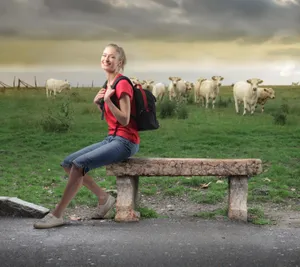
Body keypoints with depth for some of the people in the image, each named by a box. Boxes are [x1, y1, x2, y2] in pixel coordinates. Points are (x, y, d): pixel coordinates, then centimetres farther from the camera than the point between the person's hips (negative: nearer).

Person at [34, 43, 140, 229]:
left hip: (125, 141, -9)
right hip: (112, 138, 9)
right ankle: (104, 198, 8)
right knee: (68, 163, 1)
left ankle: (57, 215, -15)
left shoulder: (122, 84, -12)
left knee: (79, 164, -23)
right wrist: (97, 103, 4)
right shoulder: (109, 84, 14)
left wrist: (107, 100, -25)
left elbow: (124, 120, -18)